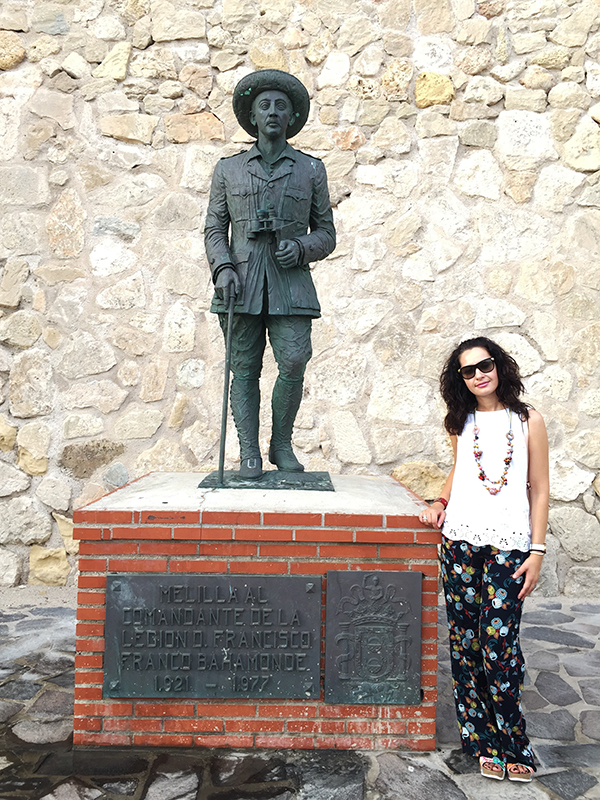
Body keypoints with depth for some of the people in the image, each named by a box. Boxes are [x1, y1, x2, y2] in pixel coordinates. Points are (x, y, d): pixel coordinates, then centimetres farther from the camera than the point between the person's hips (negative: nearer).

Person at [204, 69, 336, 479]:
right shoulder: (228, 168, 17)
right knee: (245, 368, -2)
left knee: (293, 363, -13)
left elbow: (327, 234, 15)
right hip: (241, 283, 1)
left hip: (290, 282, 0)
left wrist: (301, 247, -7)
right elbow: (214, 227, 13)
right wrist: (223, 268, -5)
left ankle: (282, 444, 9)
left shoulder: (311, 169, 15)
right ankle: (249, 453, 6)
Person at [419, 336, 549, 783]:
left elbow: (539, 490, 2)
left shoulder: (528, 421, 2)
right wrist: (441, 502, 6)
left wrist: (537, 550, -3)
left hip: (509, 546, -3)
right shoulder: (462, 424, 11)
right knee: (465, 640, 5)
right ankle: (483, 740, 20)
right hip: (460, 541, 3)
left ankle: (509, 743, 15)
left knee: (499, 641, -6)